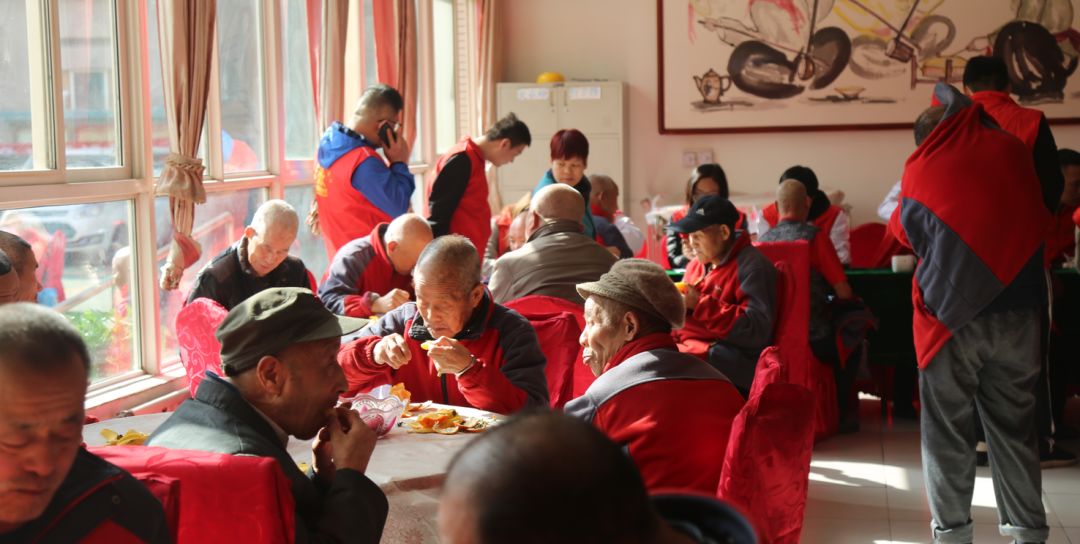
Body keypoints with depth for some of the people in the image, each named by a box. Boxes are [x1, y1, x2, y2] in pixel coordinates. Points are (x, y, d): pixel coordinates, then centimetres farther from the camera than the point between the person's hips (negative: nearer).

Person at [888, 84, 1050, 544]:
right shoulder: (1013, 149, 5)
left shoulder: (921, 166, -1)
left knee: (947, 429, 6)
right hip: (1018, 310, 3)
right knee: (1014, 423, 11)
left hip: (951, 309, -2)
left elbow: (908, 233, 12)